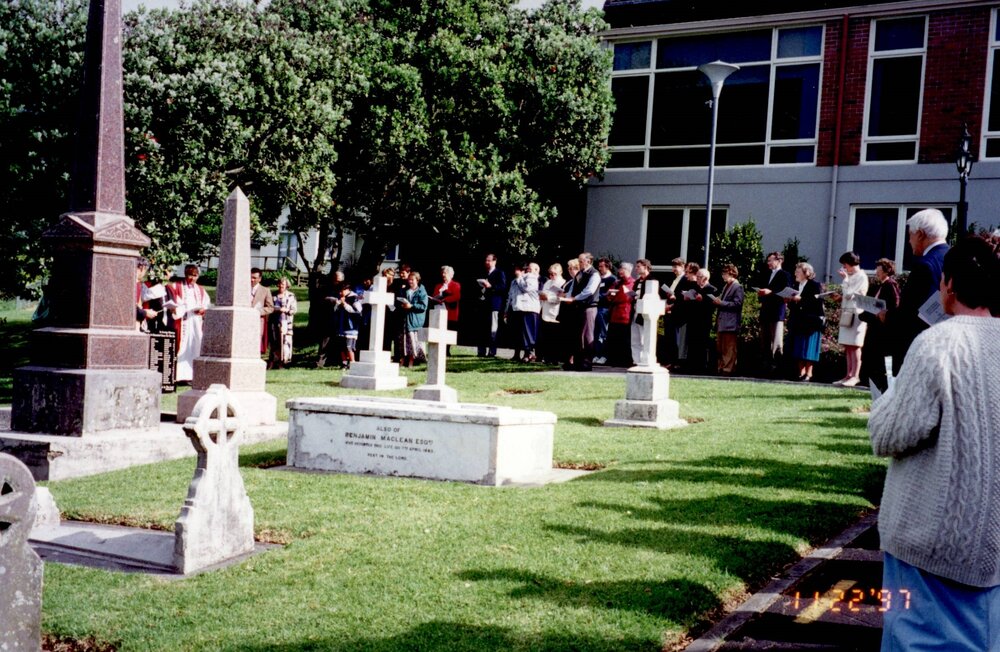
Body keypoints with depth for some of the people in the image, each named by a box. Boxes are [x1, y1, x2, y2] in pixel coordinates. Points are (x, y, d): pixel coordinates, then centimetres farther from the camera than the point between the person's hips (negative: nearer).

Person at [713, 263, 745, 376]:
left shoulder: (737, 287, -9)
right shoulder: (726, 286, 18)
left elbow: (737, 304, -17)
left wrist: (721, 303, -17)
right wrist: (717, 301, 3)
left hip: (730, 324, -9)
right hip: (721, 322, 9)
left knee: (729, 349, -4)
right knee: (720, 348, 13)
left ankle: (727, 369, -1)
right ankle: (720, 368, 20)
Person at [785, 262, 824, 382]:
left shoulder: (815, 285, -5)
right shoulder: (795, 286, 16)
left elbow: (817, 301, -17)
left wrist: (801, 299, -20)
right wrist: (789, 300, -1)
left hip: (810, 321, -7)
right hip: (797, 322, 7)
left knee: (808, 348, -5)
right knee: (797, 349, 4)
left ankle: (808, 373, -1)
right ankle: (801, 373, 9)